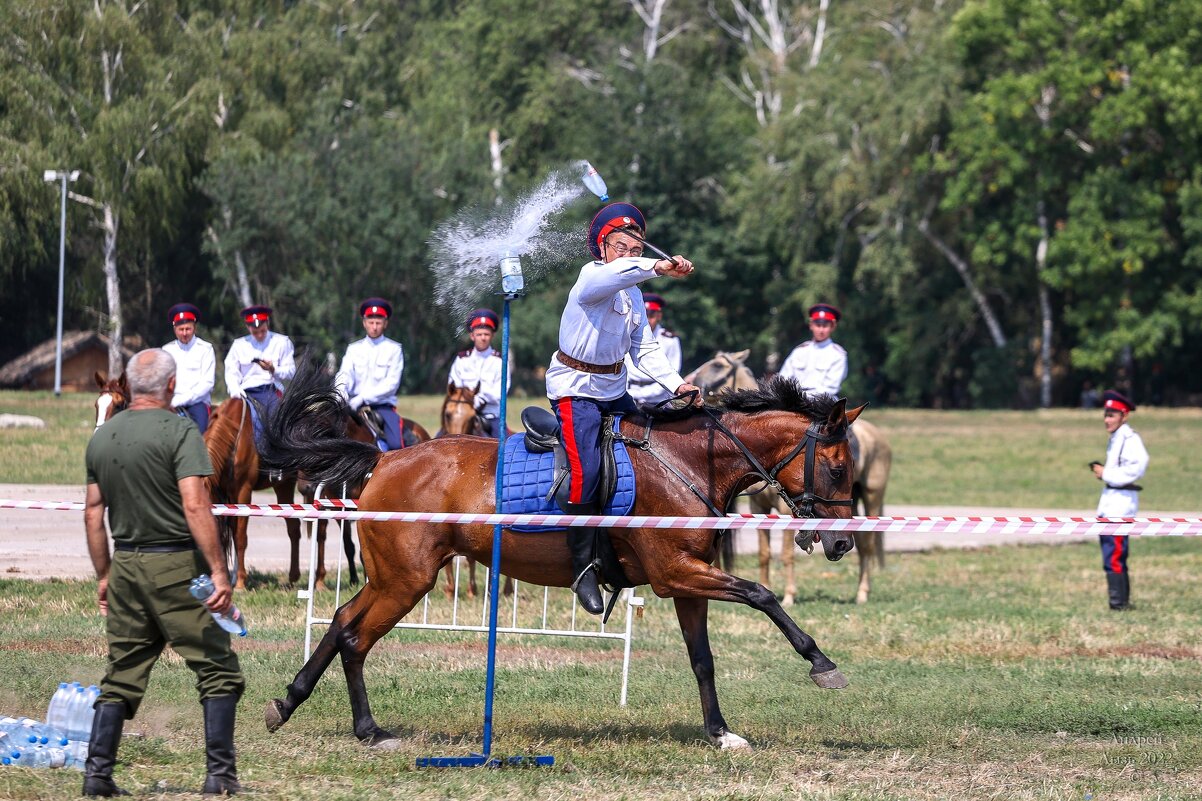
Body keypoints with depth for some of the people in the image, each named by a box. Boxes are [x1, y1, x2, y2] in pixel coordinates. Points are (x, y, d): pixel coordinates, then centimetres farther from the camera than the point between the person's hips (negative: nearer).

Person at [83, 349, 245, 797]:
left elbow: (93, 513, 12)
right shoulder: (179, 432, -11)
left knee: (122, 673, 12)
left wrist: (104, 575, 20)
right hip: (176, 564, -6)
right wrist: (218, 572, -19)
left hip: (125, 563, 6)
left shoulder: (103, 437, 9)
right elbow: (194, 506, -19)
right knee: (217, 668, 2)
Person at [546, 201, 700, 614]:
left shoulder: (634, 294, 10)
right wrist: (658, 268, -59)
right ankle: (584, 568, -16)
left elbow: (645, 349, 7)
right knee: (586, 471, -22)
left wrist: (677, 383, -9)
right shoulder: (593, 277, -17)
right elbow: (617, 271, -42)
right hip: (576, 389, -9)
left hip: (614, 391, 9)